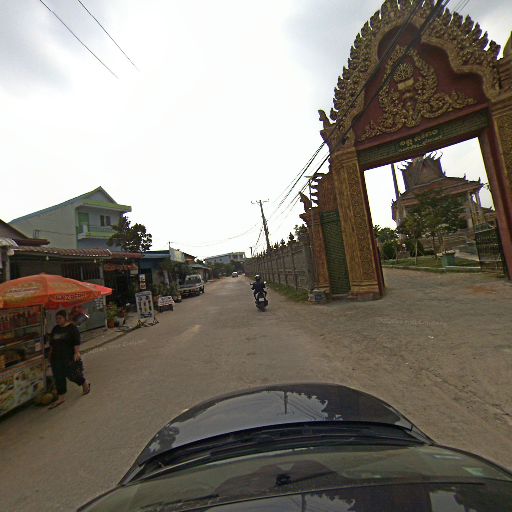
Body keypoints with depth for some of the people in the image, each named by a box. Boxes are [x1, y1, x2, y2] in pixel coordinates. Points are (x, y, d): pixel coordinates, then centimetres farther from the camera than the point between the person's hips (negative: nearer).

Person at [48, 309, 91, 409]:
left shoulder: (72, 328, -11)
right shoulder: (55, 329, 9)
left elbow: (76, 342, -14)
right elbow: (51, 343, 19)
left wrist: (77, 352, -21)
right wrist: (51, 354, 17)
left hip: (69, 357, -6)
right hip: (57, 358, 6)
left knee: (72, 374, 1)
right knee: (58, 377, 9)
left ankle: (86, 384, 27)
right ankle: (60, 398, 21)